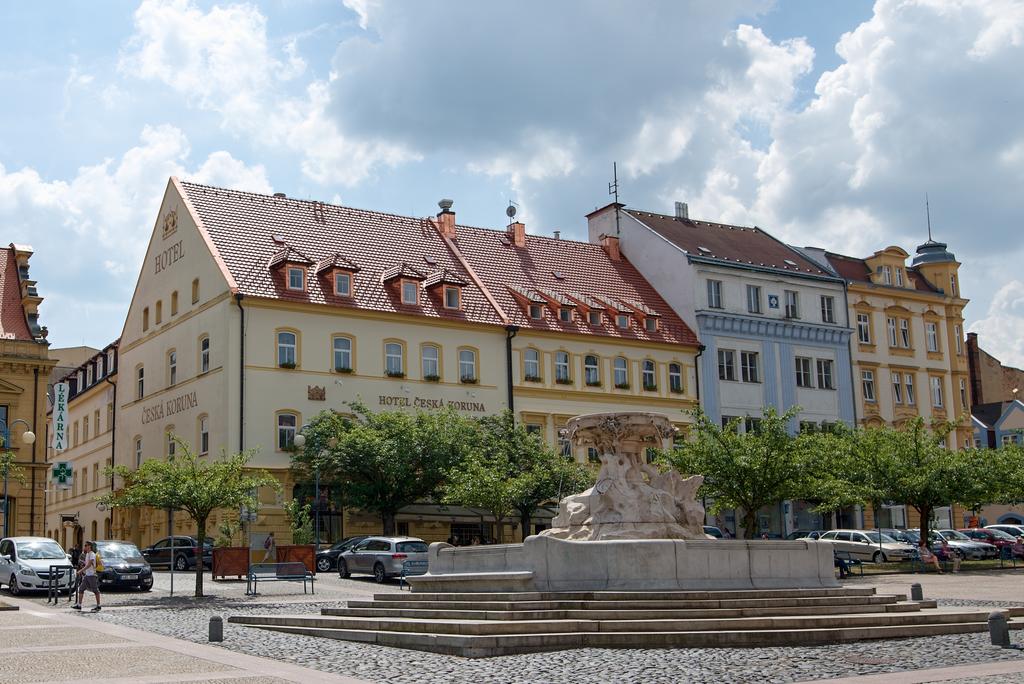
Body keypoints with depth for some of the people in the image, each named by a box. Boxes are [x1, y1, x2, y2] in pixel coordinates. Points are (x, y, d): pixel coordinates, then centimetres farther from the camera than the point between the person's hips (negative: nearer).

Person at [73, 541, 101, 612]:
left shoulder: (92, 554, -13)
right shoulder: (86, 554, 14)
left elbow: (89, 564, -21)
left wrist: (82, 570, -24)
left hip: (92, 575, -9)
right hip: (87, 575, 9)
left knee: (95, 590, -2)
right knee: (81, 589, 3)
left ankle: (98, 606, 4)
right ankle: (79, 605, 5)